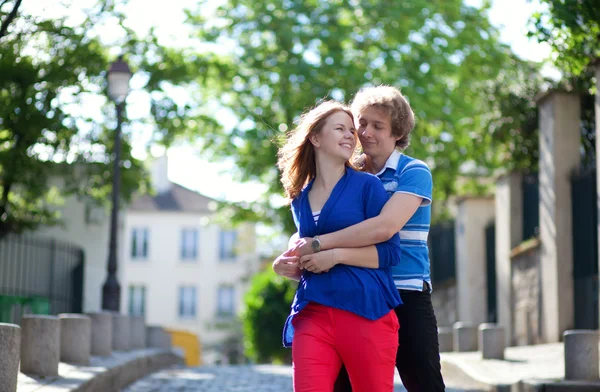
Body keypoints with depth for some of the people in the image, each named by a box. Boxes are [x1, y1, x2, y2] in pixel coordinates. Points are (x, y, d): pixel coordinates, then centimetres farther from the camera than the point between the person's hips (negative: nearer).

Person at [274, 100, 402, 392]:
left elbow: (390, 252, -5)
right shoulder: (300, 198, 15)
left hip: (366, 313, -3)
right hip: (313, 315, 3)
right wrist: (292, 268, 4)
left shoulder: (367, 185, 1)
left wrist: (336, 255, -14)